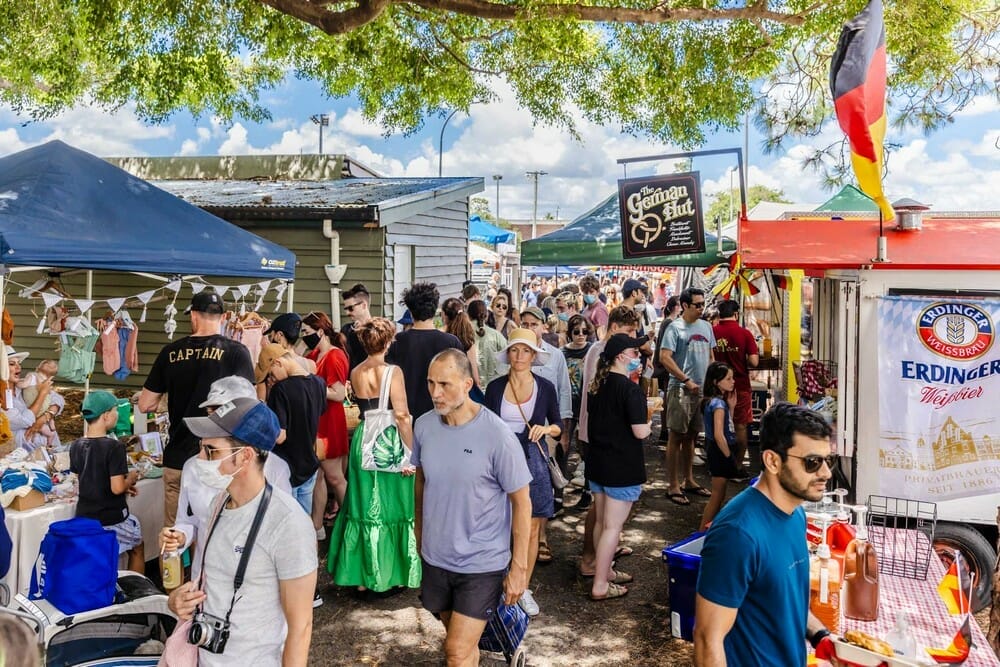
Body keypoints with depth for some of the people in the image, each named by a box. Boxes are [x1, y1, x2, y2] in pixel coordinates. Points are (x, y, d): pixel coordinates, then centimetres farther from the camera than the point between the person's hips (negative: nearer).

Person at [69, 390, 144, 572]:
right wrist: (130, 479, -4)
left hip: (84, 516, 5)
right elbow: (117, 488, -23)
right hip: (112, 519, -5)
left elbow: (90, 481, 10)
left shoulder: (76, 447, 0)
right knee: (136, 551, 19)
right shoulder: (114, 447, -21)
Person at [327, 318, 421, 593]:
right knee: (390, 508, 7)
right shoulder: (392, 372, -13)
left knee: (363, 506, 14)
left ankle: (361, 574, 24)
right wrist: (410, 453, -14)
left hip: (362, 439, 6)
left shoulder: (355, 373, 5)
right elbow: (402, 416, -17)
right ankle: (387, 574, 18)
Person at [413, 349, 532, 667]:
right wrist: (420, 534, 15)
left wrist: (519, 567, -10)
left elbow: (521, 502, -13)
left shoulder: (497, 436, -21)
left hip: (483, 561, -4)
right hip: (435, 557, 5)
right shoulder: (423, 426, -8)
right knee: (461, 641, 22)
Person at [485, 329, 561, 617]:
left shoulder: (545, 388, 0)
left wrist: (546, 429, -14)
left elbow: (558, 427, 8)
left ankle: (524, 589, 19)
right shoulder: (495, 387, 0)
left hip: (532, 461, 0)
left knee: (531, 528, 4)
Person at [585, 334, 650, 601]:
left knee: (601, 522, 19)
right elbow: (640, 432, -22)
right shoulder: (631, 389, -19)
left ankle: (605, 571, 34)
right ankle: (600, 585, 7)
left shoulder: (597, 386, 6)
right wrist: (649, 422, 0)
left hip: (597, 463, 8)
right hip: (622, 468, -8)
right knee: (613, 527, 1)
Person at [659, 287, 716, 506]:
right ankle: (673, 486, 5)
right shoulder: (675, 328, -9)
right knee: (676, 436, -1)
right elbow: (665, 358, -16)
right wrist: (687, 380, -17)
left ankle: (689, 481, 27)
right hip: (681, 390, -7)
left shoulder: (706, 326, 12)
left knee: (691, 436, 16)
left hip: (702, 389, 7)